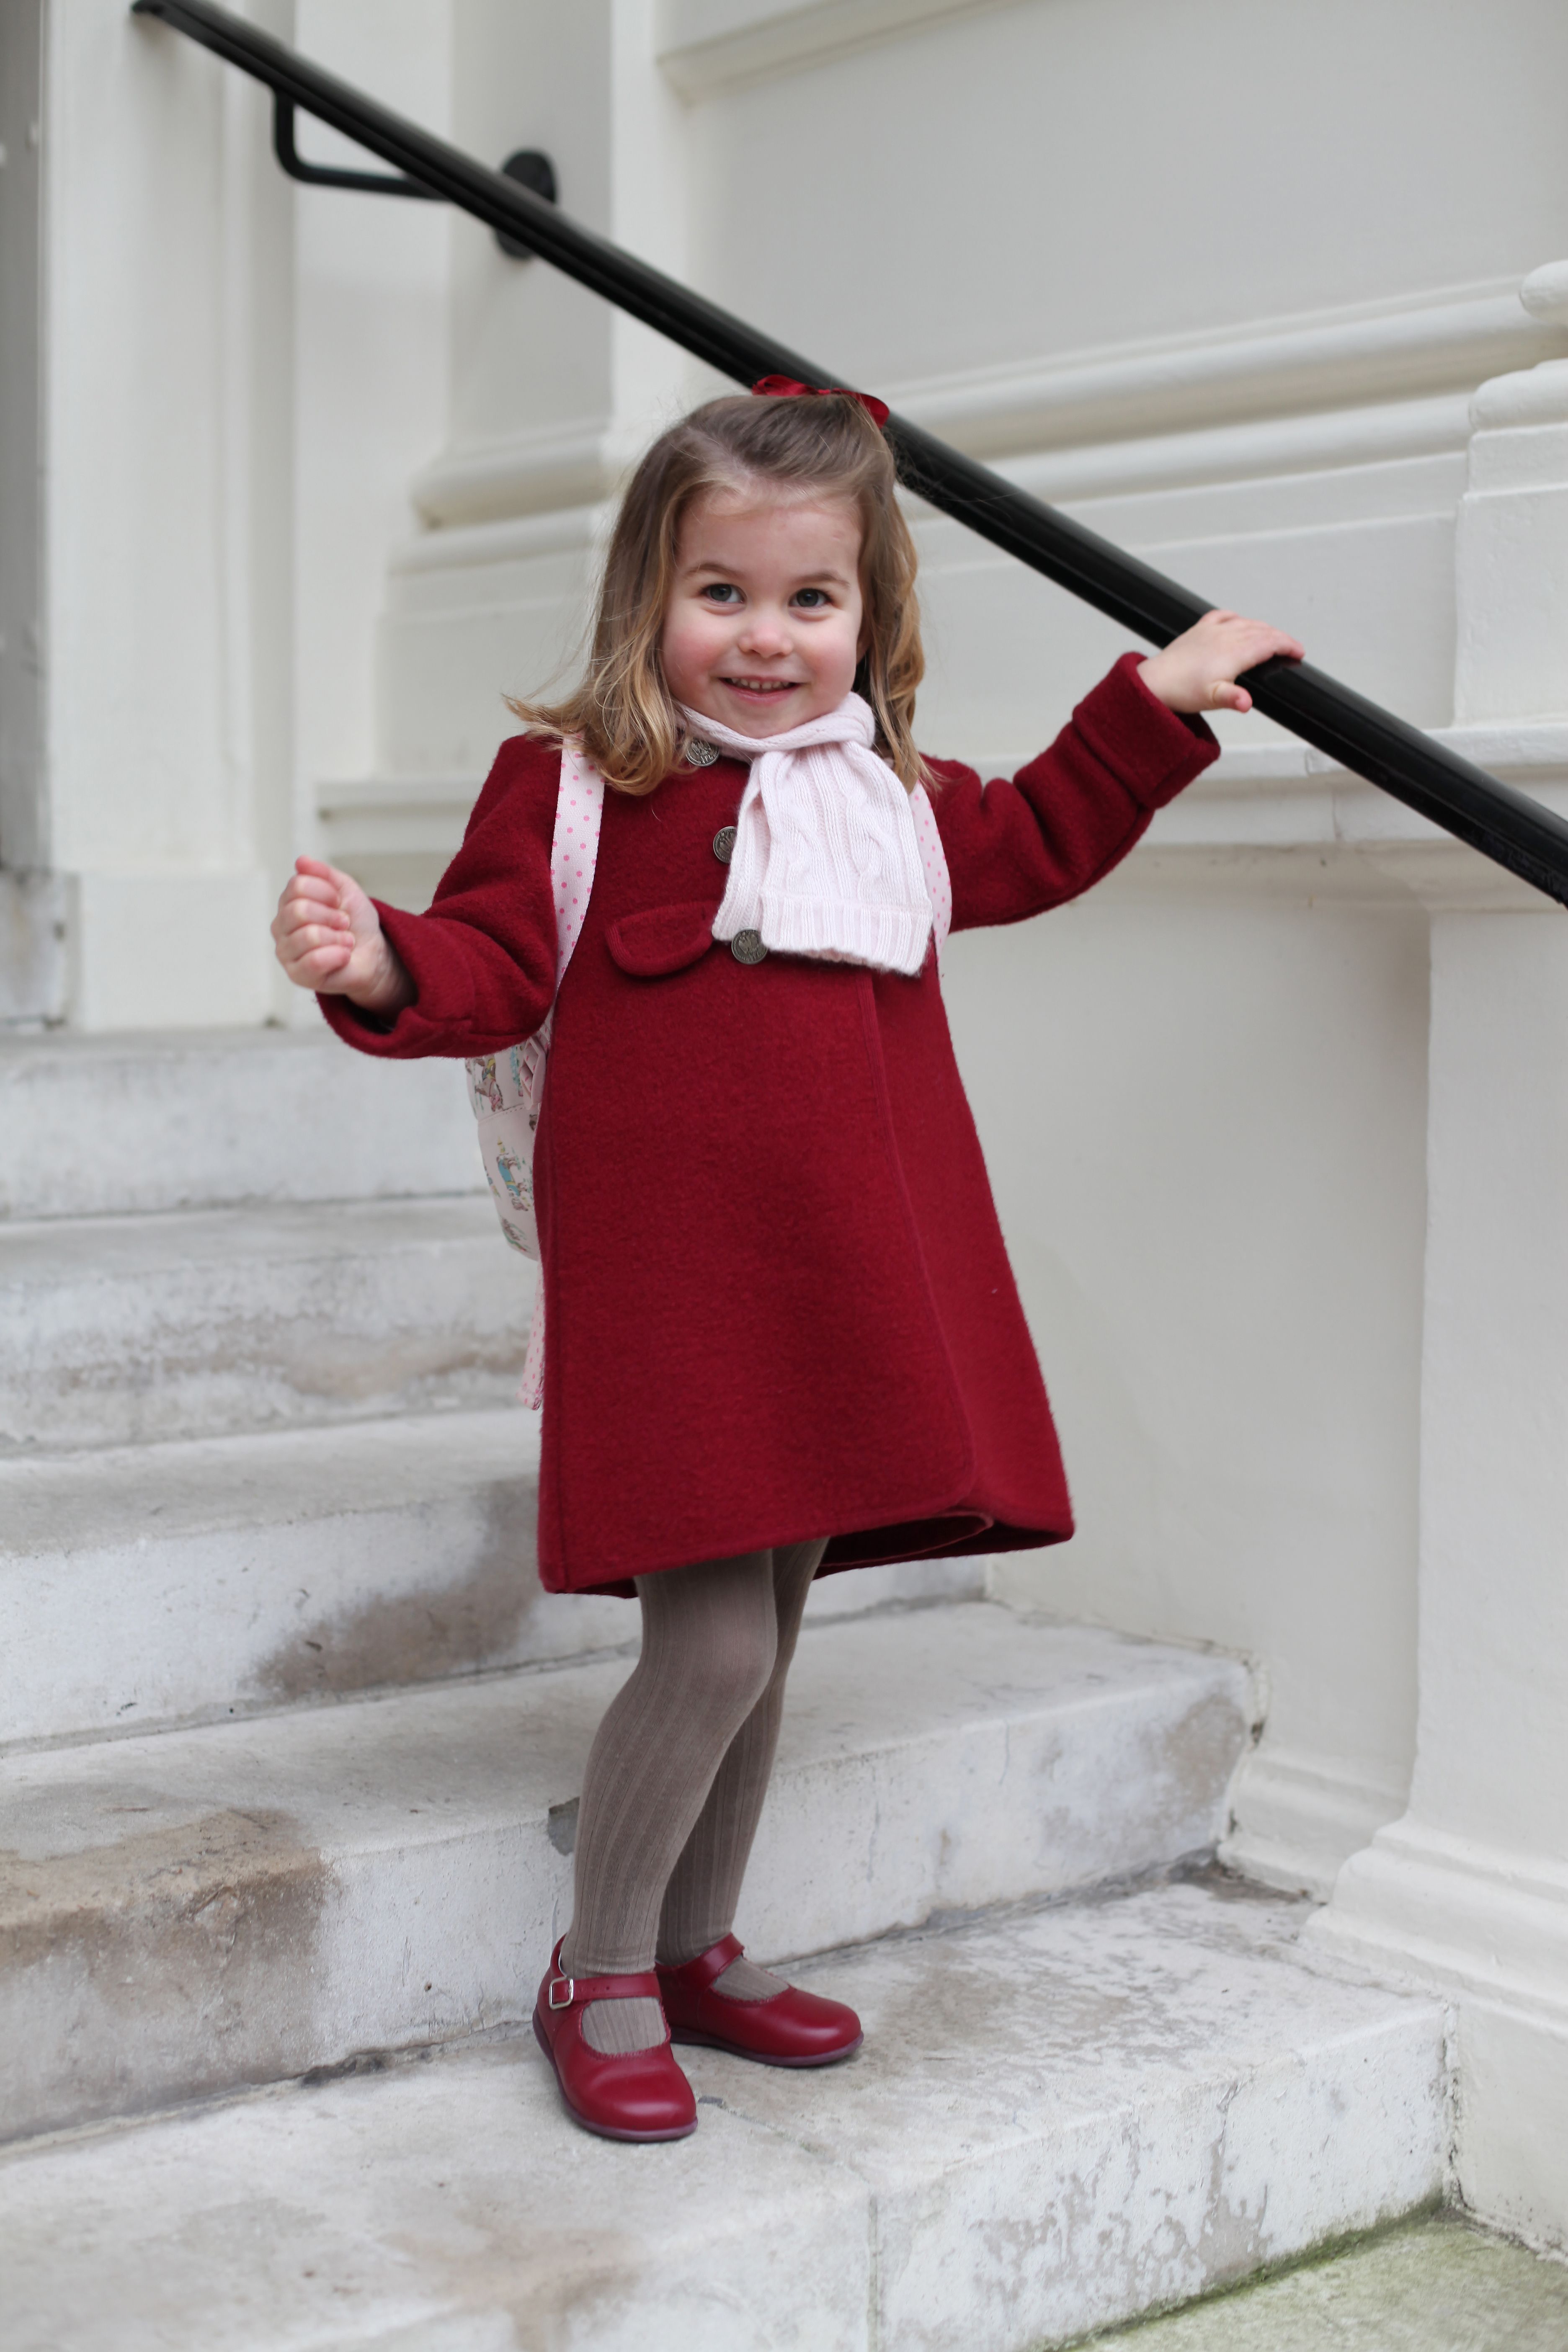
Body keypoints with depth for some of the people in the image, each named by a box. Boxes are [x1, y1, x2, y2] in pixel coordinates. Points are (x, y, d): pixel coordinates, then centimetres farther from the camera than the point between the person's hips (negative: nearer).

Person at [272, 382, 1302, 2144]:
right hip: (666, 1287, -6)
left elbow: (1036, 845, 32)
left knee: (767, 1635, 15)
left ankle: (700, 1949, 34)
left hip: (843, 1287, 7)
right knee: (712, 1649, -9)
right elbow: (494, 968, -9)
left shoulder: (893, 800, 14)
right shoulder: (574, 779, -3)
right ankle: (598, 1981, 14)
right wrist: (381, 964, -30)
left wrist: (1157, 703, 29)